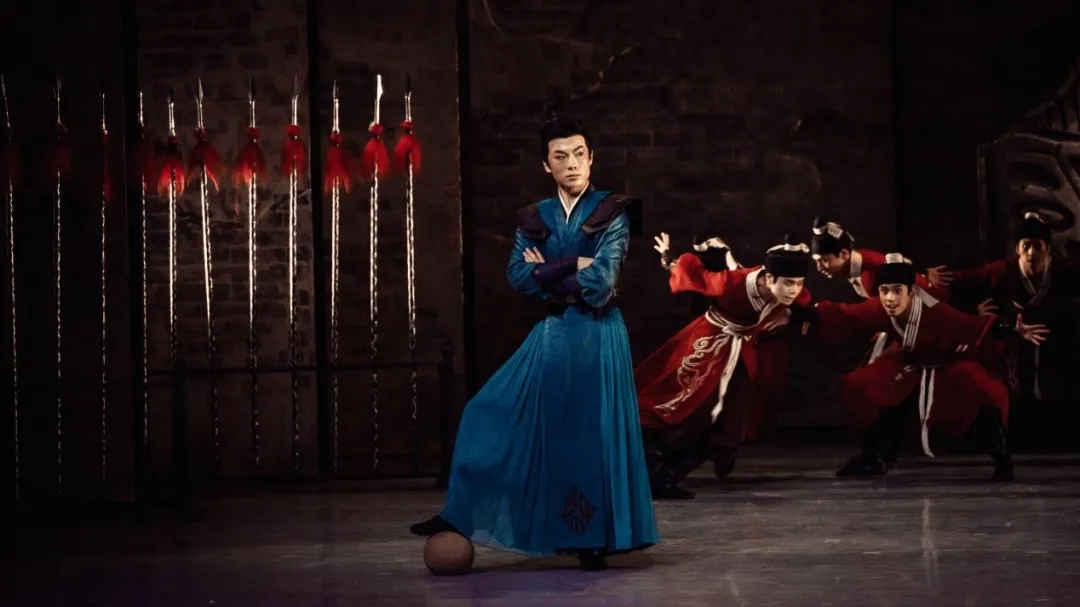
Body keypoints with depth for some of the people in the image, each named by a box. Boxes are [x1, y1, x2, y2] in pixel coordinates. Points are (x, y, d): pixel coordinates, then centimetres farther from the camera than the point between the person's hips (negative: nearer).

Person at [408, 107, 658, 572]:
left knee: (592, 433, -2)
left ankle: (594, 541, 8)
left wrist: (546, 274, -5)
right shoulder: (535, 219, 9)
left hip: (596, 336, -4)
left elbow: (599, 283, -15)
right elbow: (517, 277, -4)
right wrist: (572, 265, -13)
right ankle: (461, 516, 9)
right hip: (551, 334, 5)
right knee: (495, 416, 0)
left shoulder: (612, 213, -4)